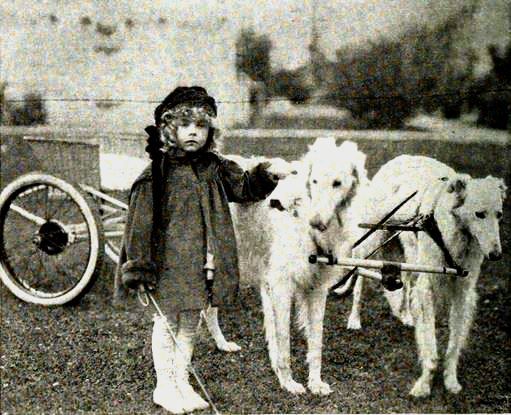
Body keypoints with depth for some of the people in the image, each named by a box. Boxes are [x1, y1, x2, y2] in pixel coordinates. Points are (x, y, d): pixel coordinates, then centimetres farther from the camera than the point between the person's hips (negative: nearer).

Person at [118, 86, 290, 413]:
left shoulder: (215, 168, 5)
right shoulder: (157, 173, -12)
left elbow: (245, 188, 15)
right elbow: (140, 221, -12)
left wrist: (266, 174, -5)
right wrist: (136, 264, -14)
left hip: (203, 263, 6)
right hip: (169, 262, -5)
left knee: (190, 325, 18)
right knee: (167, 323, 8)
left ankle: (182, 382, 32)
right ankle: (164, 386, 23)